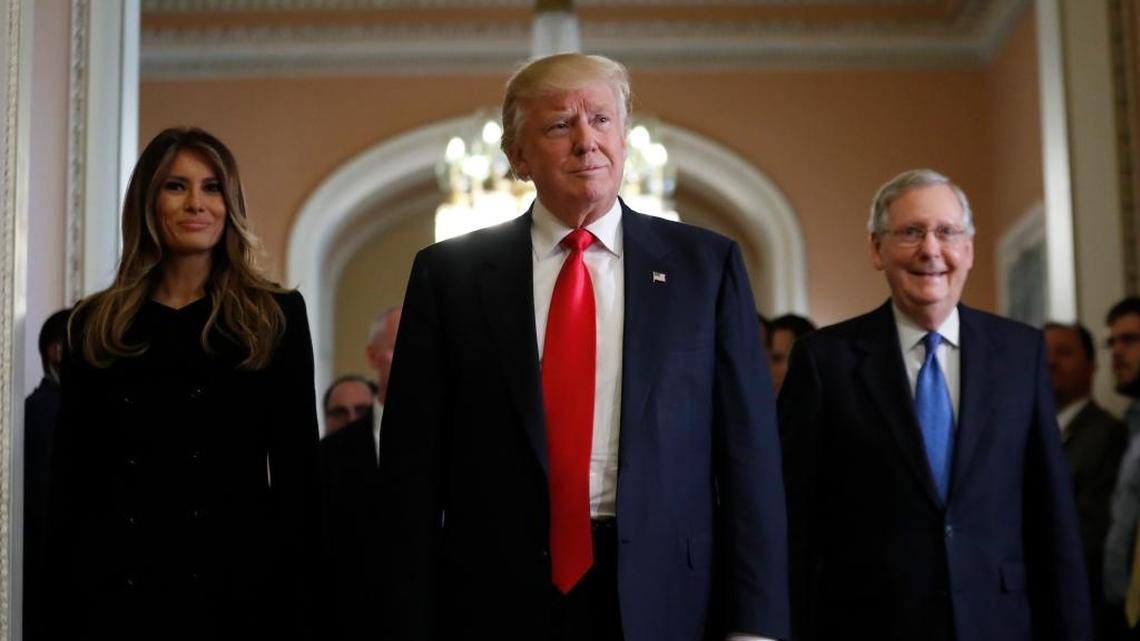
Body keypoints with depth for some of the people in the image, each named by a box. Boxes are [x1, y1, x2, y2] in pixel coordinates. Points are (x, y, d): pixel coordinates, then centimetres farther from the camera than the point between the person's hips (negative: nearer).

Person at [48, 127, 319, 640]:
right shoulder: (96, 324, 8)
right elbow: (73, 475, 7)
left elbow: (296, 467, 1)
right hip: (115, 584, 1)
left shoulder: (275, 317, 4)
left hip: (237, 582, -1)